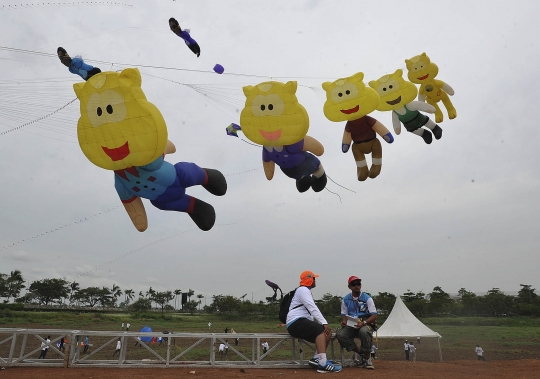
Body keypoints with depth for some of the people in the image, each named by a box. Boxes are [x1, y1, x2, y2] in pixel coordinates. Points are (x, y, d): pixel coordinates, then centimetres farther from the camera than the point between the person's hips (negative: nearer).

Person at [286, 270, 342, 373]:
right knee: (321, 329, -28)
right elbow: (313, 308, -18)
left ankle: (316, 359, -7)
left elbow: (311, 310, 15)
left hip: (302, 323, 10)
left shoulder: (306, 291, 26)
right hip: (295, 322, -10)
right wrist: (324, 323, -25)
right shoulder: (303, 290, -5)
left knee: (328, 333, -1)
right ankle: (323, 364, -36)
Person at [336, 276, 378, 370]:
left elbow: (374, 316, -8)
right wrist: (344, 322, -13)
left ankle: (367, 358, -14)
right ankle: (361, 353, -3)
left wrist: (363, 323, -26)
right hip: (351, 325, 3)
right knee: (340, 335, -25)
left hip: (366, 323, -3)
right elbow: (344, 314, 12)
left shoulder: (367, 298, -2)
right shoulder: (345, 299, 8)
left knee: (364, 331, -39)